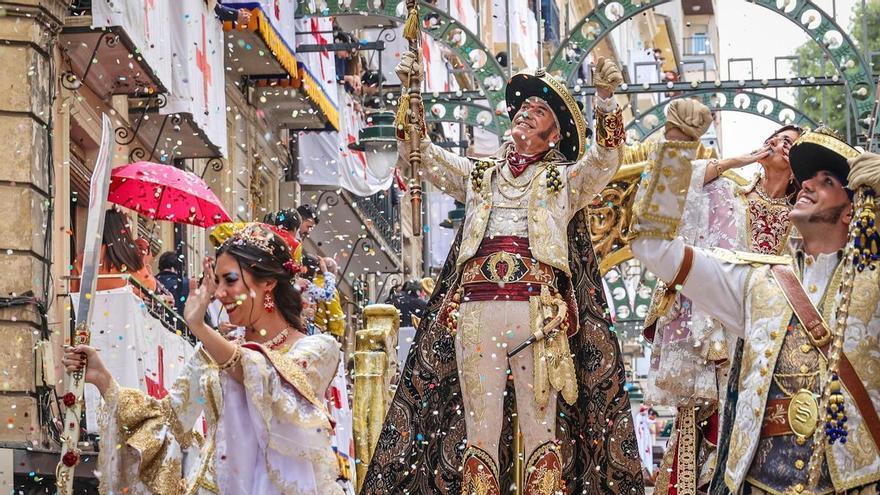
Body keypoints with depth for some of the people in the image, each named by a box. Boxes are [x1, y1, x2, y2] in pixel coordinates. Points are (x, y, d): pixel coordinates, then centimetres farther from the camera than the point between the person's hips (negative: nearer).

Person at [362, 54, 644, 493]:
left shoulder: (564, 181, 16)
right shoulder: (477, 175, 22)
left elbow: (605, 160, -1)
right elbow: (418, 152, 15)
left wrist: (606, 98, -14)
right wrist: (412, 93, 3)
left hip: (539, 312, -2)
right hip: (476, 309, 2)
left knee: (542, 424, -5)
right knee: (479, 426, -1)